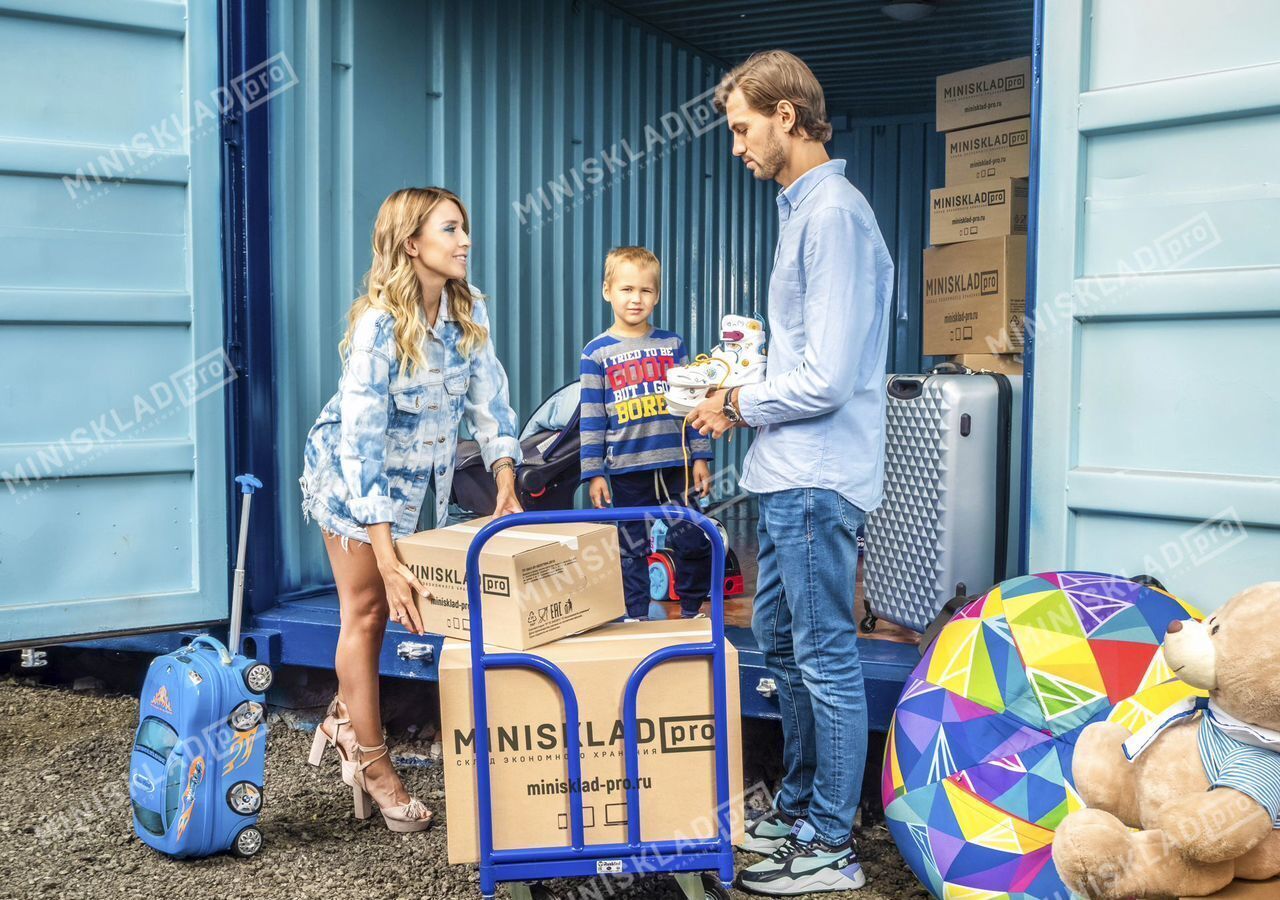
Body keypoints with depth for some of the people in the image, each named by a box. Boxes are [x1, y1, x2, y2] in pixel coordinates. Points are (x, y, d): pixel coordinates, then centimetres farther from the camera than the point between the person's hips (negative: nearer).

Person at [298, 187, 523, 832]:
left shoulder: (469, 312, -11)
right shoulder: (378, 324, -31)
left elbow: (488, 400, -3)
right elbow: (361, 444, -34)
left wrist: (506, 485, -14)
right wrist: (387, 560, -38)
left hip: (413, 474, 6)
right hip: (348, 471, -6)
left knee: (381, 608, 13)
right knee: (367, 611, 1)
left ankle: (346, 723, 35)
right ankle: (373, 768, 12)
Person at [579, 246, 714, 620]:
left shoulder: (672, 344, 6)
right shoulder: (597, 353, 0)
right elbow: (591, 418, 1)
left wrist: (700, 457, 4)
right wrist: (594, 472, -3)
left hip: (675, 464, 1)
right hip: (626, 470, -1)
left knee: (694, 543, 1)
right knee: (632, 553, 8)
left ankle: (692, 611, 21)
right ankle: (636, 620, 21)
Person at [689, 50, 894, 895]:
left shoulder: (833, 214, -18)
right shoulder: (804, 208, 14)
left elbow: (826, 380, -22)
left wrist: (740, 408, -8)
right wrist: (741, 390, 9)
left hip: (817, 481, -11)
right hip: (790, 477, 11)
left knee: (825, 659, 1)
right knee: (780, 640, 20)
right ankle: (800, 805, 35)